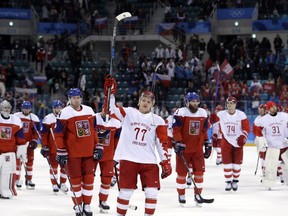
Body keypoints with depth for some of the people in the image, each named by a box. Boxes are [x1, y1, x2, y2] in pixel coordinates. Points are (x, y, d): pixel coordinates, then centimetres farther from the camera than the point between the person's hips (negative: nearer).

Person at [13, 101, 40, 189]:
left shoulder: (34, 118, 3)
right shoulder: (16, 116, -2)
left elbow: (36, 131, 3)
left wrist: (34, 141, -7)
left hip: (29, 142, 2)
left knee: (29, 160, 5)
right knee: (18, 160, -5)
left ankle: (29, 180, 14)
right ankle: (17, 180, 0)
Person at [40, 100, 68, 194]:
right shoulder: (48, 118, -6)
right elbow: (43, 133, -6)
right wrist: (44, 146, -10)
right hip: (52, 148, -3)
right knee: (53, 166, 2)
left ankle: (62, 183, 19)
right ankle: (54, 184, 11)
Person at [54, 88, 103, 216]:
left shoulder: (89, 111, 8)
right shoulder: (64, 113, -8)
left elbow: (94, 131, 15)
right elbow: (58, 134, -7)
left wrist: (98, 147, 11)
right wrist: (61, 153, -11)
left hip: (88, 152, 4)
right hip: (72, 153, -4)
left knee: (89, 178, 6)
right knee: (75, 180, 2)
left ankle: (87, 205, 17)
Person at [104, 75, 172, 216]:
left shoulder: (157, 121, 8)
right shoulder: (128, 113, 7)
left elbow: (162, 143, 5)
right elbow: (112, 109, -6)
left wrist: (166, 162, -1)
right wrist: (110, 93, -20)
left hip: (149, 162, 1)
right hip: (128, 159, -1)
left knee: (152, 192, -6)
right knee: (126, 192, 1)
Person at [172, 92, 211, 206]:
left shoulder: (203, 113, 7)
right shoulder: (180, 113, -11)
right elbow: (176, 129, -13)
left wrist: (207, 144, 13)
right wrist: (178, 143, -21)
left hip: (198, 148, 4)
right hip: (183, 148, -4)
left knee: (199, 171, 1)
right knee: (182, 172, 4)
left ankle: (197, 194, 13)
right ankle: (181, 195, 17)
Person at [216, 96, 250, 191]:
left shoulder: (241, 115, -7)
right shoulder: (221, 115, -8)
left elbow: (246, 127, -3)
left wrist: (243, 136, -14)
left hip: (238, 142, 0)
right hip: (226, 141, 0)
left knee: (237, 163, 5)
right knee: (227, 163, -2)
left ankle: (235, 181, 20)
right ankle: (228, 182, 7)